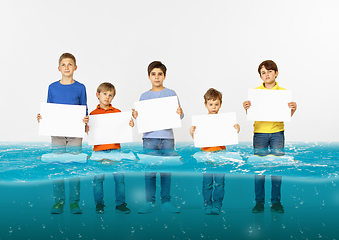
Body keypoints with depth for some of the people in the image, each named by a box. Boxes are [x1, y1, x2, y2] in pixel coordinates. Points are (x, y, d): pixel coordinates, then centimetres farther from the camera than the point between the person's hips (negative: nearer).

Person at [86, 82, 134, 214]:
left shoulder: (117, 112, 11)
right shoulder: (93, 114, 8)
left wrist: (130, 125, -7)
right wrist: (86, 124, -11)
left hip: (115, 148, 1)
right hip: (99, 149, -1)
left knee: (119, 177, -2)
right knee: (98, 178, 0)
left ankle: (120, 204, 7)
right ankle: (99, 204, 13)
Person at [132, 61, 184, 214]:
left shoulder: (171, 93, 8)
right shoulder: (144, 96, 12)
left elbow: (178, 114, 5)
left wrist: (180, 114, -16)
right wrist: (136, 116, -8)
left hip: (167, 138, 0)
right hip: (149, 138, 1)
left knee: (166, 171, 3)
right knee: (149, 171, -1)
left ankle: (166, 202, 12)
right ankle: (149, 202, 7)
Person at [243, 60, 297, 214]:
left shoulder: (283, 92, 6)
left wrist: (293, 109, -15)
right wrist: (246, 108, -17)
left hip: (277, 132, 0)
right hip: (260, 132, 0)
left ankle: (276, 202, 11)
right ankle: (259, 202, 9)